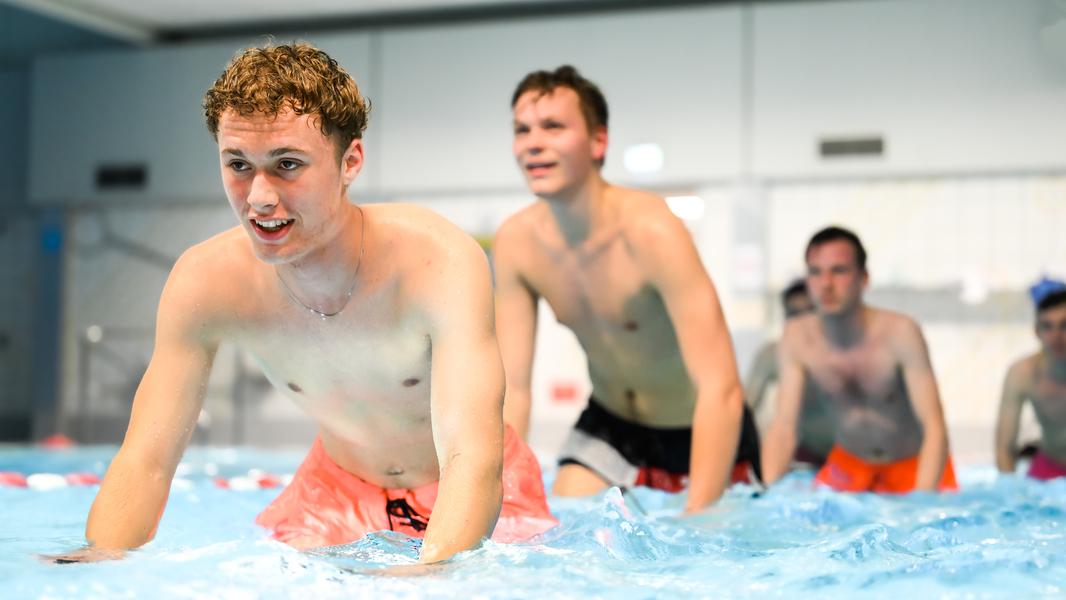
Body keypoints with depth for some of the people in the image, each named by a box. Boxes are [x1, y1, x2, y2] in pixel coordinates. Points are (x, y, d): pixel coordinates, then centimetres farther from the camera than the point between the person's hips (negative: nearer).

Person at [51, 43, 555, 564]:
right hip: (338, 487, 3)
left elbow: (473, 462, -43)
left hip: (470, 497, -2)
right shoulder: (204, 280, -21)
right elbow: (144, 463, -19)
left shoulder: (441, 262, -33)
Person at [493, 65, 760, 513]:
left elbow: (721, 390, -37)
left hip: (700, 434, -4)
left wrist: (695, 521, -43)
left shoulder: (653, 232, -31)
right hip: (609, 425, 4)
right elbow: (510, 391, -12)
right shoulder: (516, 242, -15)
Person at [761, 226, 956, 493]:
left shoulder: (900, 333, -25)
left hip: (914, 465, -2)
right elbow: (783, 426, -16)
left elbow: (934, 428, -27)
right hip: (847, 462, 2)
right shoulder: (797, 338, -15)